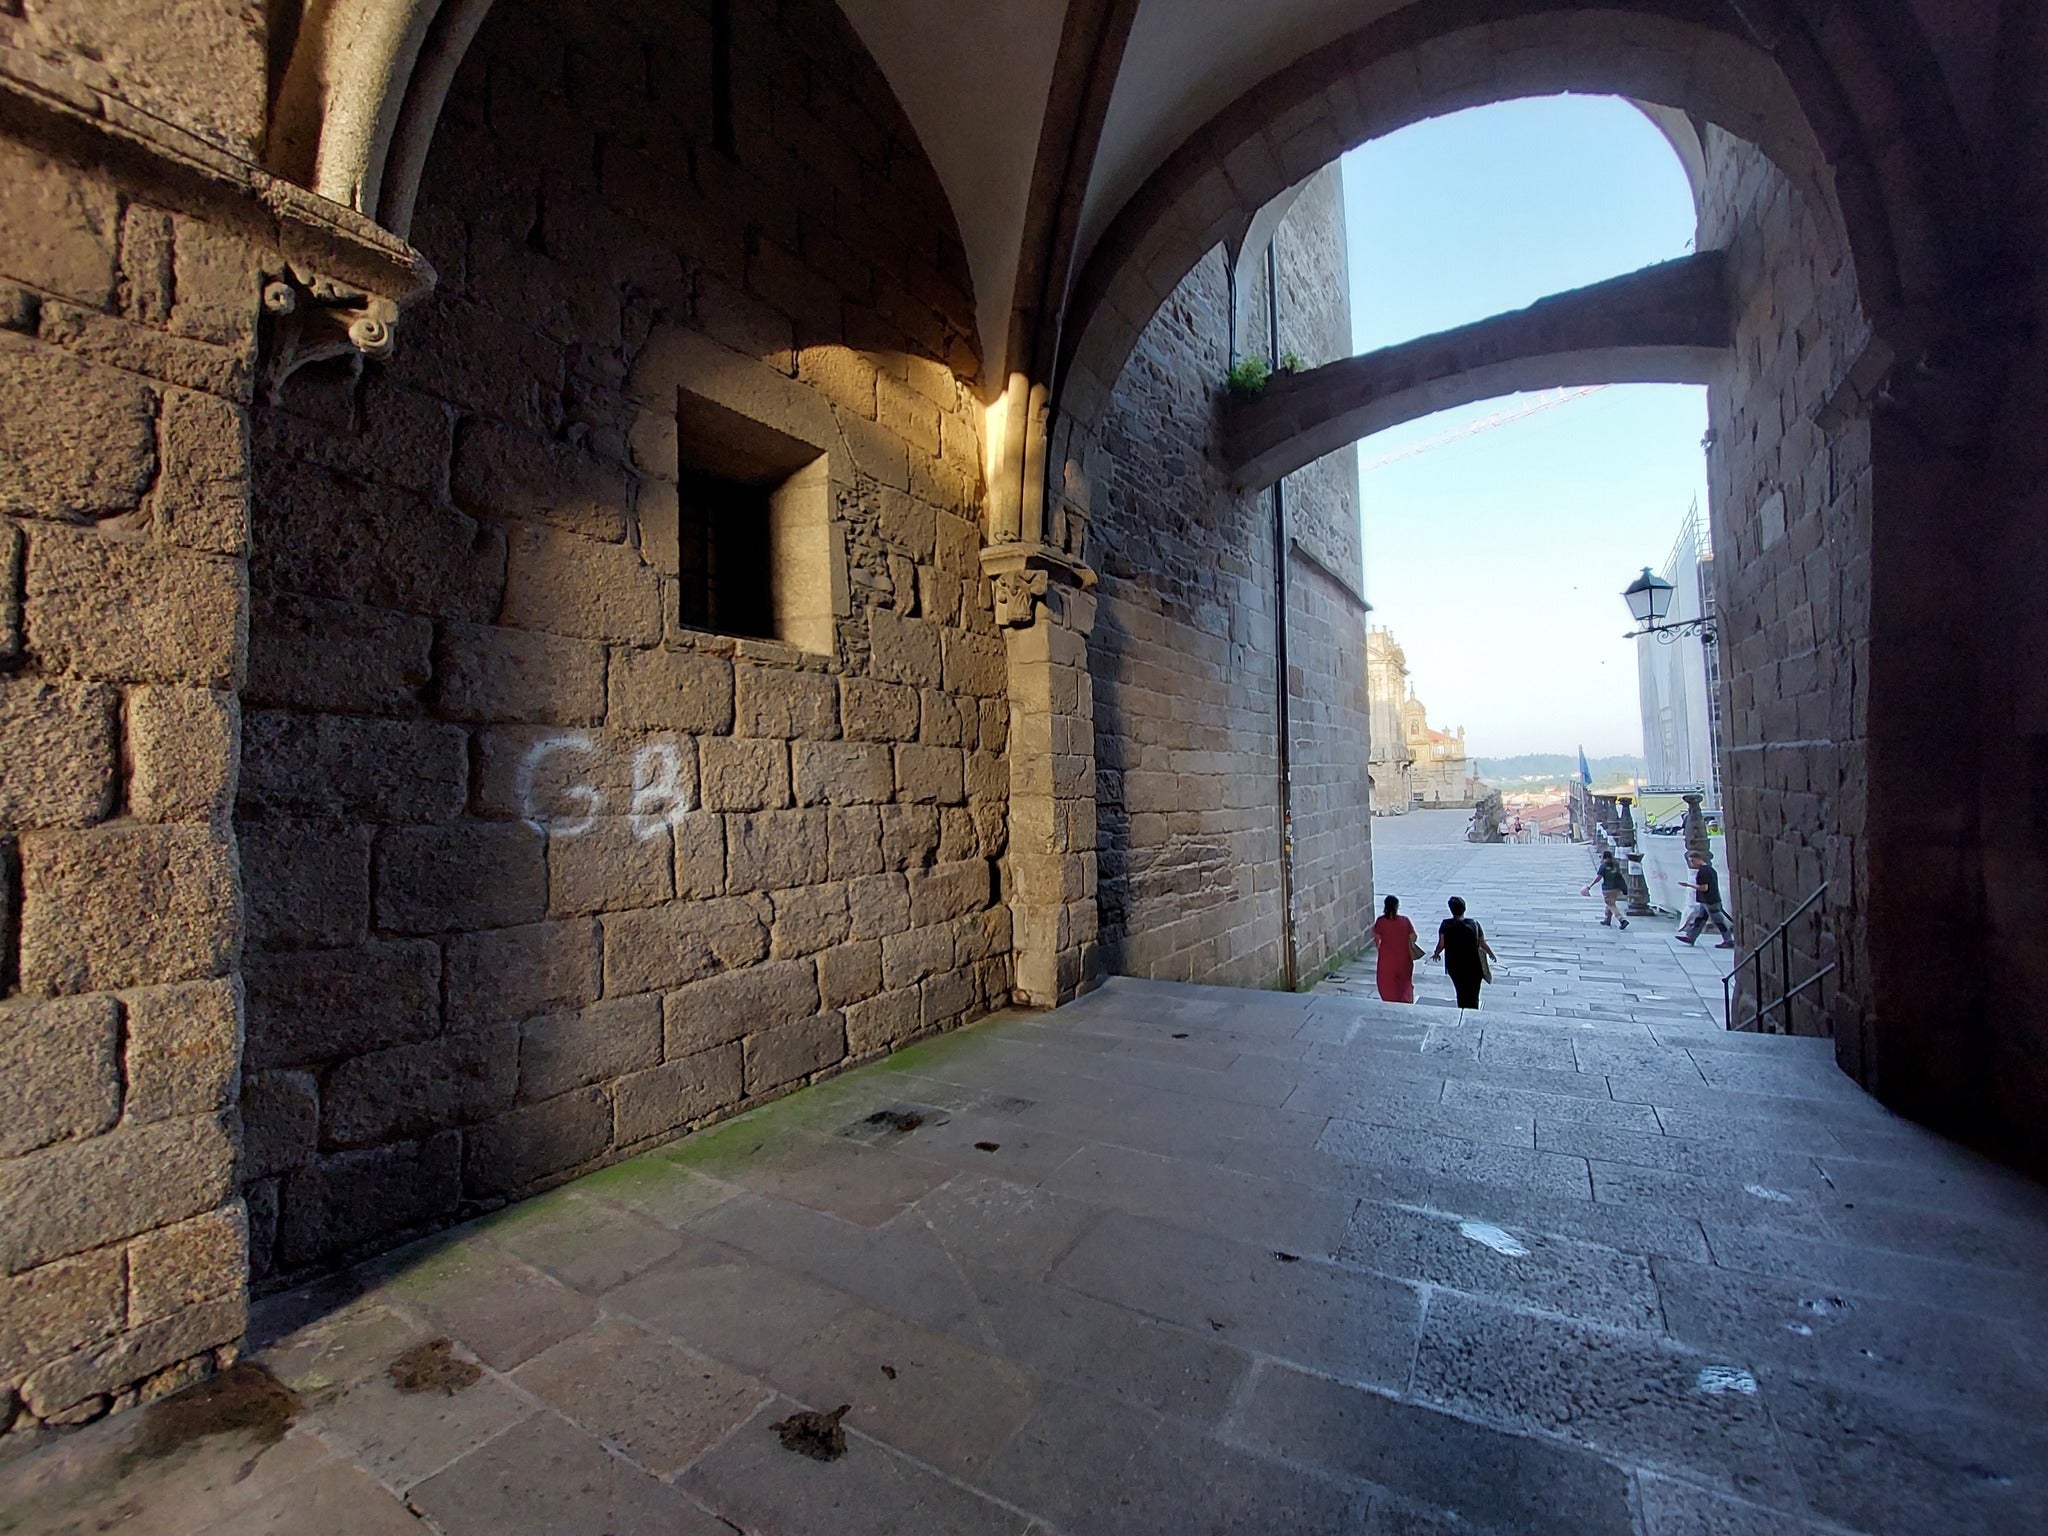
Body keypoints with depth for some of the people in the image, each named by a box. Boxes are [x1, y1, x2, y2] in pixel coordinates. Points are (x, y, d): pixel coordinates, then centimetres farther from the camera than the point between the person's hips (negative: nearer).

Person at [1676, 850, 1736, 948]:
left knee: (1718, 920, 0)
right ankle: (1690, 937, 15)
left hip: (1710, 901, -10)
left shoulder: (1703, 871, -20)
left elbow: (1704, 888, -23)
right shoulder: (1710, 869, 12)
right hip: (1706, 901, 10)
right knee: (1699, 918, 11)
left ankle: (1728, 941, 8)